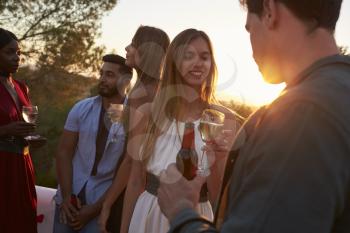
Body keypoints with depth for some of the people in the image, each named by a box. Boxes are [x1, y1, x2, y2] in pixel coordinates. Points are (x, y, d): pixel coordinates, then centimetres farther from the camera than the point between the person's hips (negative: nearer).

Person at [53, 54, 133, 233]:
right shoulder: (81, 109, -1)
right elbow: (64, 152, 0)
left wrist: (95, 208, -11)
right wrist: (67, 196, -10)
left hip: (104, 201, -3)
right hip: (70, 196, 3)